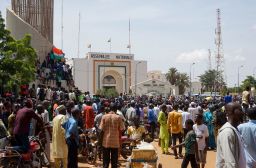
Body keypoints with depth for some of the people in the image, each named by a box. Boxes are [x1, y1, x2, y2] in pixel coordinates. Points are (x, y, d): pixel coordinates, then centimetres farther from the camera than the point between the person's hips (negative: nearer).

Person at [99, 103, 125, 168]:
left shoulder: (104, 117, -3)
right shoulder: (118, 117, -6)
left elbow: (101, 129, -3)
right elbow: (121, 129, -7)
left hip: (106, 141, 1)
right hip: (115, 142, -1)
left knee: (106, 161, 11)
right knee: (114, 161, 8)